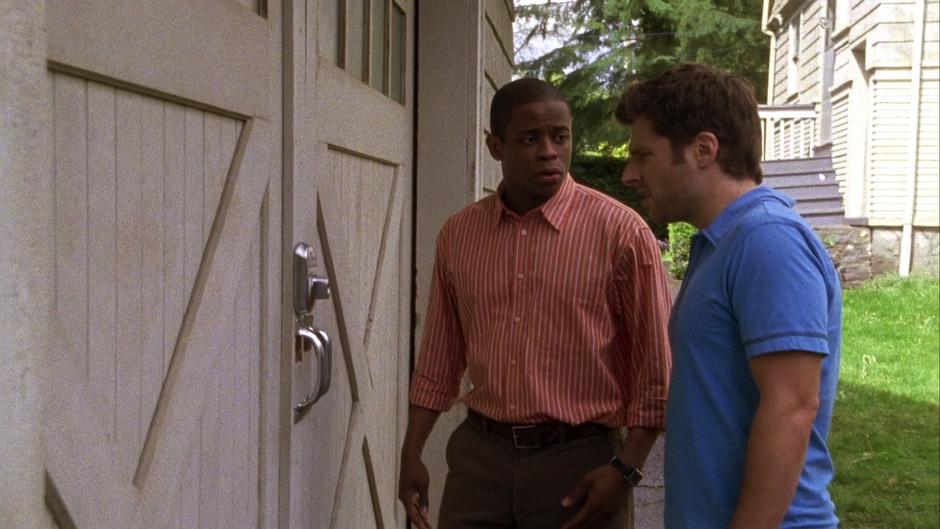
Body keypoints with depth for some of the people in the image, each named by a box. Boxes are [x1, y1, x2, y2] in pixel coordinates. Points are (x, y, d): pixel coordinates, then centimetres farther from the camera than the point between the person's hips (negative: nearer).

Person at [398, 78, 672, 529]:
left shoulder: (620, 230, -9)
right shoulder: (458, 234, 4)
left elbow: (657, 365, -6)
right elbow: (441, 358, 11)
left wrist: (625, 469, -11)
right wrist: (412, 453, 8)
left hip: (578, 459, -3)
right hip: (479, 456, 3)